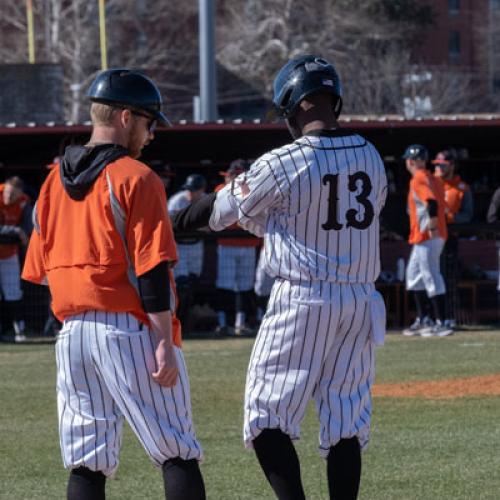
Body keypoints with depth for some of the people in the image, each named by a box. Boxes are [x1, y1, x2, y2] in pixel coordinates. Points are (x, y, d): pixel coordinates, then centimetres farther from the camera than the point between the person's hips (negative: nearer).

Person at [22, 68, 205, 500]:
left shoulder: (54, 181, 14)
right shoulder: (135, 178, -7)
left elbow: (39, 270, 16)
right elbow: (151, 267, -13)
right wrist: (165, 344, -15)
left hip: (72, 332, 6)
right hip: (130, 328, -6)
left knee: (86, 463, 7)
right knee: (177, 452, -2)